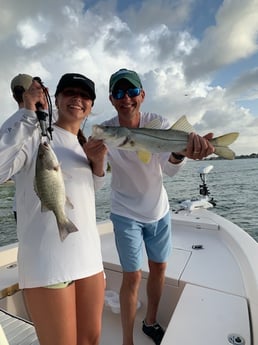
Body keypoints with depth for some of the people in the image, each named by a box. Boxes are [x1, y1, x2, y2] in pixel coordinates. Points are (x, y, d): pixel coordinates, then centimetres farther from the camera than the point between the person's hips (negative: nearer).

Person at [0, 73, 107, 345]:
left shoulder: (84, 146, 15)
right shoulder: (34, 134, -7)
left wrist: (98, 162, 2)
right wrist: (29, 115, -18)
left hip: (90, 256, 8)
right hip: (48, 261, -7)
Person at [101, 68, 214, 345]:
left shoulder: (159, 124, -13)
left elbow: (169, 168, -29)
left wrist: (181, 151, -52)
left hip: (159, 210, 3)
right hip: (126, 213, -2)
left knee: (159, 268, 17)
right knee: (132, 276, 2)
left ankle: (151, 323, 44)